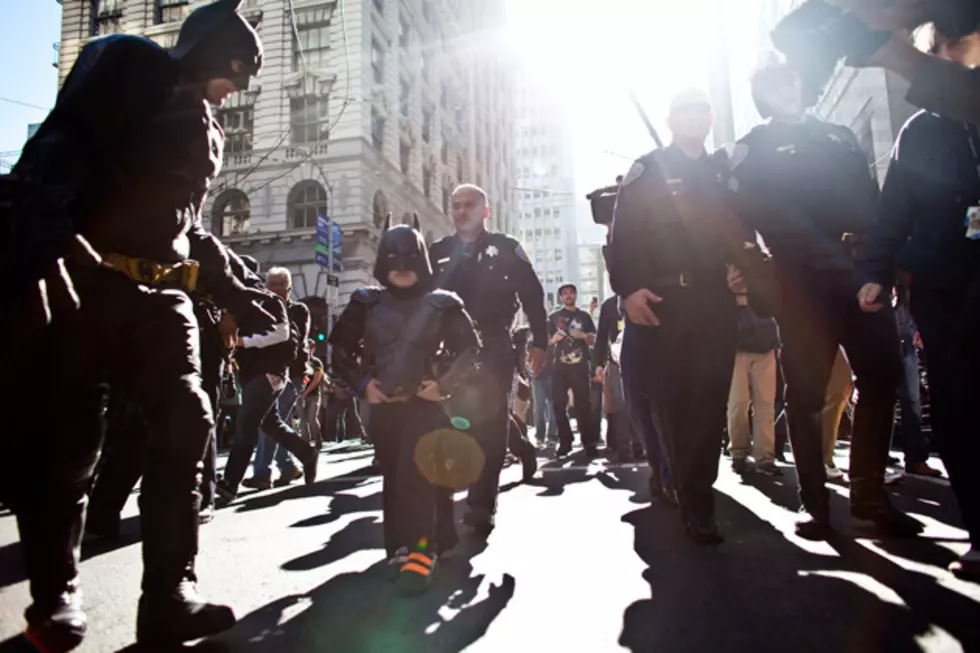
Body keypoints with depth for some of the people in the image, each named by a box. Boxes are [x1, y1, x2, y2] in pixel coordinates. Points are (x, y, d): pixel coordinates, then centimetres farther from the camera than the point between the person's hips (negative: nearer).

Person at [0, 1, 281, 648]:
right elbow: (56, 151, -11)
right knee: (66, 439, -1)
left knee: (187, 425, -7)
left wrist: (233, 289, 15)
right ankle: (55, 597, 16)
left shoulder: (204, 128, 25)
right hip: (83, 280, -6)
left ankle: (170, 594, -1)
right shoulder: (128, 65, 4)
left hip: (160, 295, 6)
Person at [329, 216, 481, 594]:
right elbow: (340, 349, 12)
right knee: (393, 476, 10)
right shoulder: (366, 304, 4)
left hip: (425, 404, -3)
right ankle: (399, 545, 21)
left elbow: (470, 352, 1)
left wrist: (446, 385, -10)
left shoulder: (442, 305, -2)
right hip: (383, 406, 4)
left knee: (417, 471, -15)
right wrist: (362, 383, 0)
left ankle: (421, 547, -12)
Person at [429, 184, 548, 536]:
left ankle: (481, 506, 6)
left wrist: (540, 341, -3)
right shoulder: (437, 251, 13)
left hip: (493, 350, -2)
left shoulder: (506, 248, 5)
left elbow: (532, 295, 3)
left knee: (489, 426, -2)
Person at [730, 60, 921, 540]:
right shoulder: (753, 149, 8)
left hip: (862, 275, 5)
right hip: (804, 281, -4)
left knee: (882, 378, 2)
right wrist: (832, 256, -17)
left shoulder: (840, 137, 24)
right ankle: (815, 502, 6)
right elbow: (765, 215, -7)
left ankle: (870, 494, 15)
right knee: (806, 392, -3)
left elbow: (872, 199, 17)